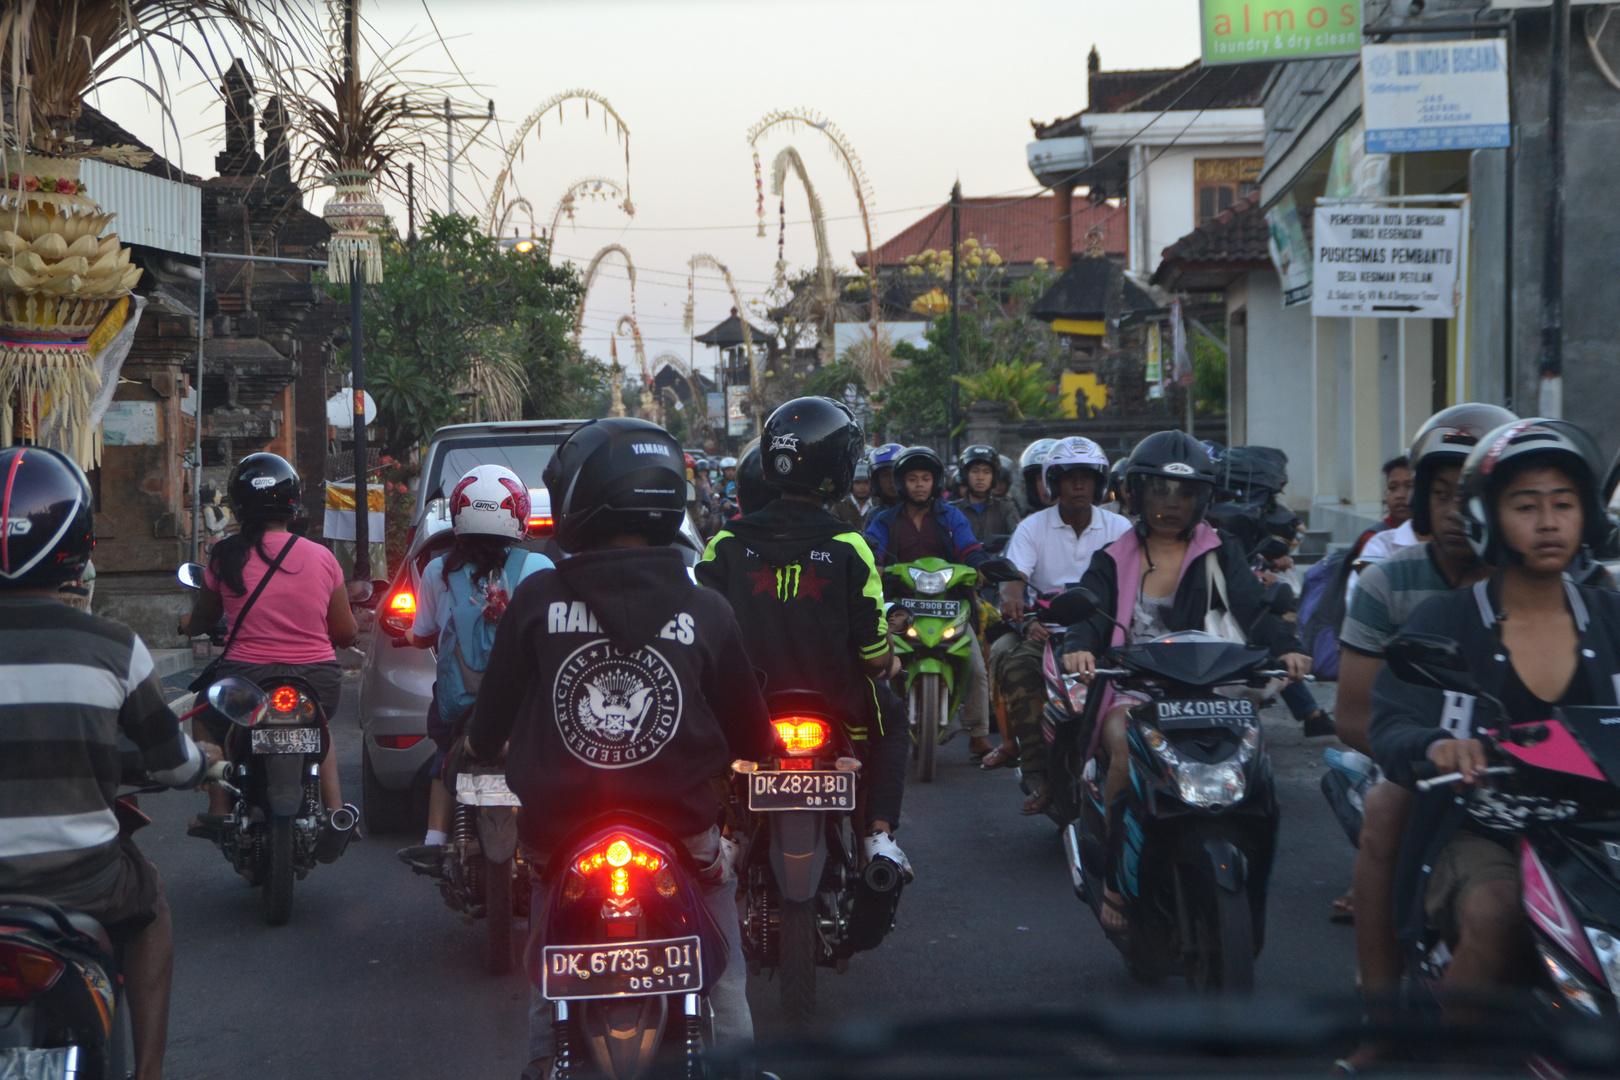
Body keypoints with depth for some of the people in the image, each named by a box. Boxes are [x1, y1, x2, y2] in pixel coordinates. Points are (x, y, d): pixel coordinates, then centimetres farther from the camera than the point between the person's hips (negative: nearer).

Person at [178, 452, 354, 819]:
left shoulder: (226, 556, -4)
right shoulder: (322, 558, -2)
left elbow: (202, 619, 13)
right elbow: (346, 634, 5)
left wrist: (186, 626, 38)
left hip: (248, 678, -2)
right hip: (318, 684, 2)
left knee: (206, 719, 31)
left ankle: (219, 810, 20)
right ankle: (335, 807, 22)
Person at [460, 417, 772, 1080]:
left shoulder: (535, 600, -7)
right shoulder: (705, 611, -7)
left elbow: (490, 719, 4)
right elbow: (750, 738, 2)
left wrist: (471, 748, 28)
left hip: (558, 835, 1)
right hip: (684, 836, -1)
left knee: (550, 999, 20)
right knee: (724, 994, 15)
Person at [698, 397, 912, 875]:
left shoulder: (726, 544, -6)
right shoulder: (848, 549, -12)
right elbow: (873, 653, -9)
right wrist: (891, 665, 15)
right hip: (837, 717, -1)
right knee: (893, 727, 29)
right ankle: (878, 833, 12)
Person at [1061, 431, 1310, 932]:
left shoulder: (1220, 553, 12)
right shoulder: (1114, 560, 12)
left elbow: (1252, 607, -4)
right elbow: (1089, 612, -4)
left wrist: (1285, 646, -26)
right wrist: (1078, 646, -29)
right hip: (1130, 691, -1)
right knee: (1128, 751, -32)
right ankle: (1114, 877, -17)